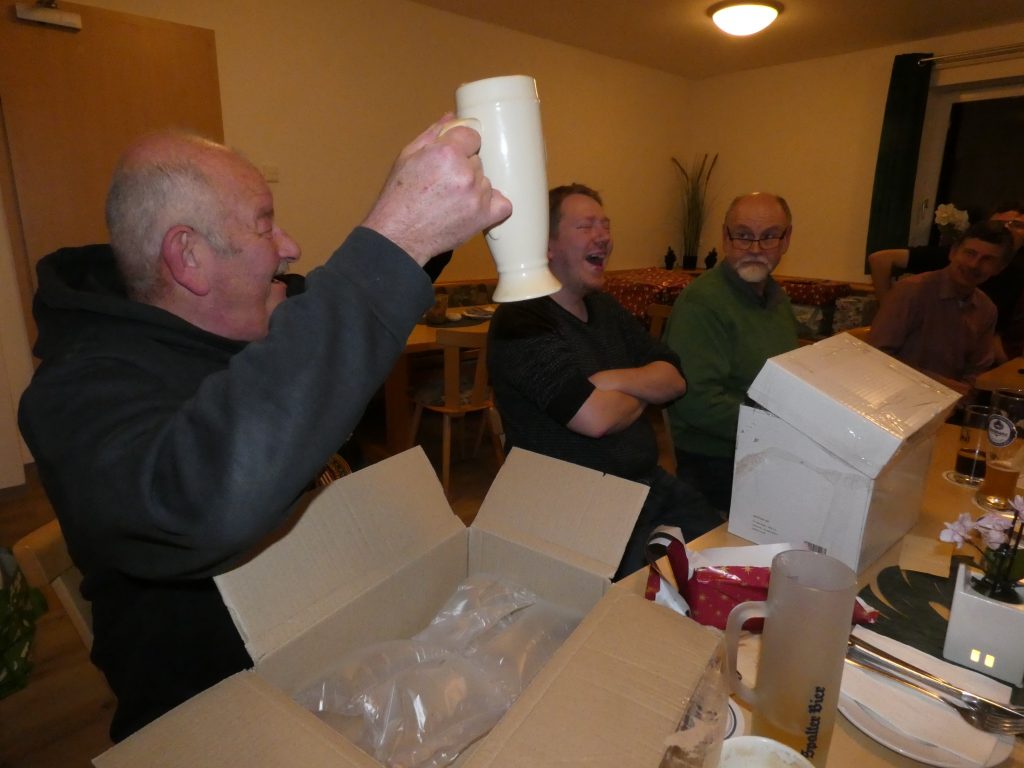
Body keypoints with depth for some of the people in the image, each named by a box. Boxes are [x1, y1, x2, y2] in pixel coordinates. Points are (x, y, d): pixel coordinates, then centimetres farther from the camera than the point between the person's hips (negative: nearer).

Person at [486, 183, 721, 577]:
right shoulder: (522, 322, -15)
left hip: (649, 483, 8)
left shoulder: (606, 308, 13)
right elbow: (595, 418, -24)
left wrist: (612, 381, -15)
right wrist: (642, 391, -2)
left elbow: (674, 380, 5)